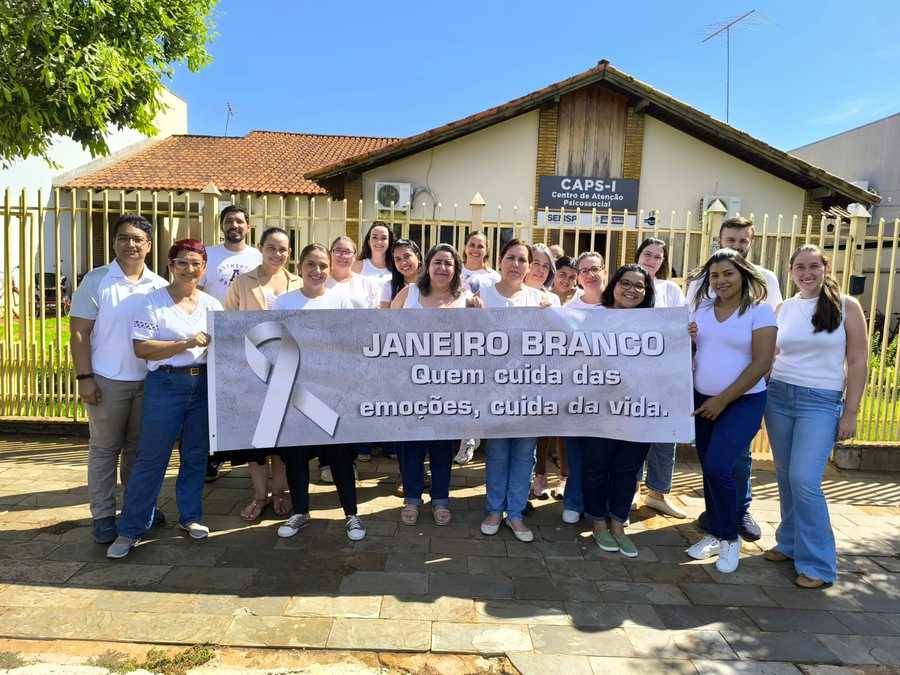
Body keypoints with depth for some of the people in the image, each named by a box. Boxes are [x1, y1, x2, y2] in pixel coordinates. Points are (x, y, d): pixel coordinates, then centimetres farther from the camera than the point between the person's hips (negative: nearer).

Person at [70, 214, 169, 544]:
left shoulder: (160, 286, 5)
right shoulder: (95, 281, -5)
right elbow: (79, 333, -6)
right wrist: (84, 377, -12)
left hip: (149, 381, 3)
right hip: (107, 381, -3)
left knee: (139, 448, 15)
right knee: (105, 450, 7)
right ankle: (103, 516, 17)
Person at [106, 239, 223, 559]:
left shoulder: (212, 304, 9)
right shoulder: (153, 301, -4)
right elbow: (141, 348, -11)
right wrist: (186, 344, -18)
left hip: (204, 384, 4)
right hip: (165, 384, -4)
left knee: (196, 454, 12)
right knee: (151, 457, 0)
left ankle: (190, 516, 29)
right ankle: (130, 528, 14)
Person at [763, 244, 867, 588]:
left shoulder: (846, 306, -2)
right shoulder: (784, 308, 7)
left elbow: (858, 362, -3)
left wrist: (850, 413, -7)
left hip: (821, 402, -4)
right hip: (778, 396, 4)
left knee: (804, 480, -11)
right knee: (785, 476, 10)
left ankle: (818, 563, 3)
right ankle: (790, 543, 26)